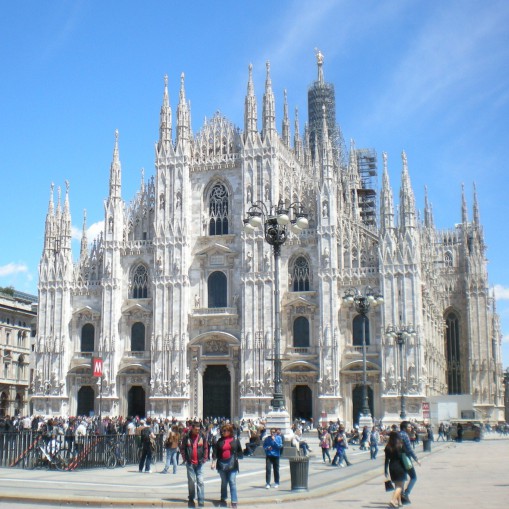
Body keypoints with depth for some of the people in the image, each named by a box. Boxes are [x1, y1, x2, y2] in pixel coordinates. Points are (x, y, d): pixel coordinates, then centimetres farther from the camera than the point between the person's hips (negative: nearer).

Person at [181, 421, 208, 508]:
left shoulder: (202, 436, 2)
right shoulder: (186, 437, -2)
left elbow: (206, 448, 10)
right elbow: (182, 448, 5)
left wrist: (204, 459, 2)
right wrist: (185, 459, -1)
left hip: (199, 463, 0)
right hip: (190, 463, 0)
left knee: (200, 482, -4)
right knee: (191, 482, 6)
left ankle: (201, 501, -2)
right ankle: (191, 499, 21)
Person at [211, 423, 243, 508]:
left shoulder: (235, 440, 2)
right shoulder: (220, 440, 6)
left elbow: (239, 451, 8)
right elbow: (215, 452, 4)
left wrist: (236, 457, -4)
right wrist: (213, 462, -3)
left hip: (232, 464, -2)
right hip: (222, 464, 2)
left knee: (232, 482, -5)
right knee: (224, 482, 12)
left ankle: (234, 502, -3)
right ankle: (223, 500, 23)